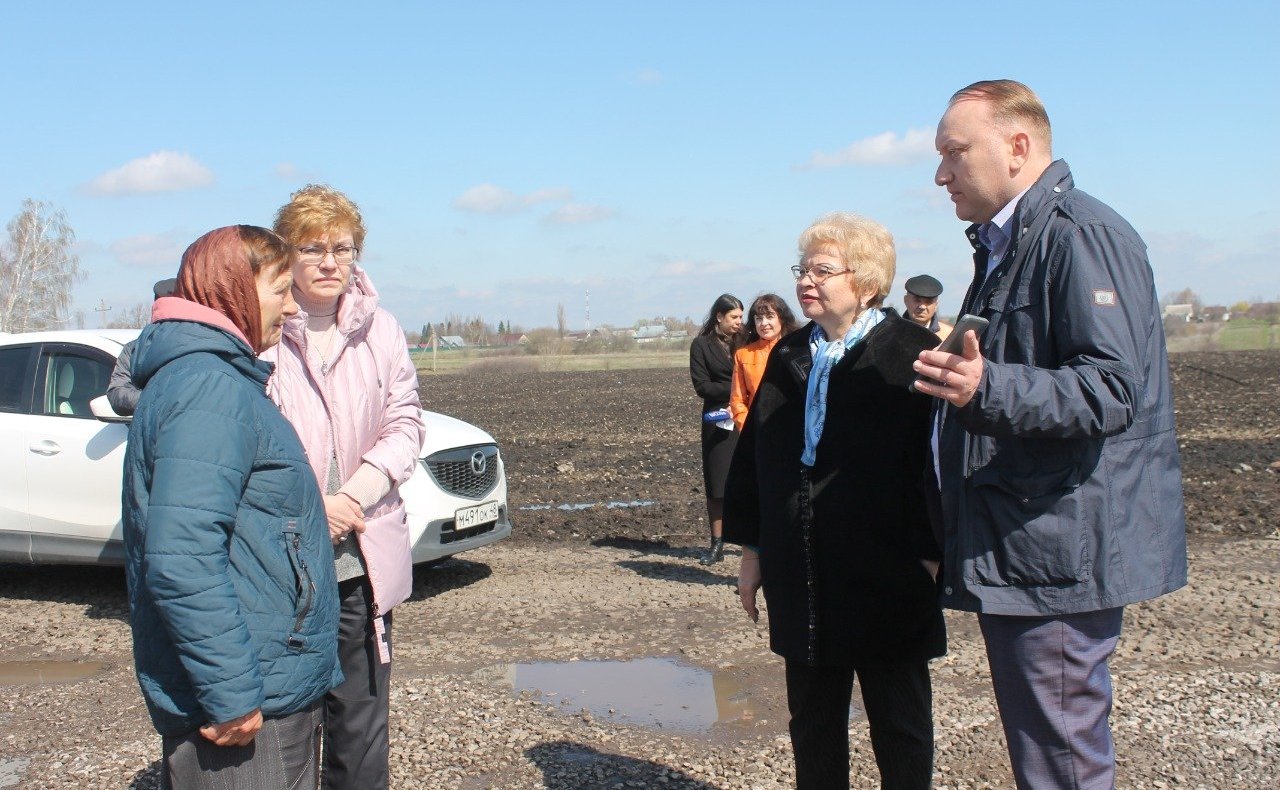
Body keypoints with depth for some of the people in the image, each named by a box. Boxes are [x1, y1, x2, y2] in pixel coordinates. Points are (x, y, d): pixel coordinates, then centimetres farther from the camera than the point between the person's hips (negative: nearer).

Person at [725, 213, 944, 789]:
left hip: (887, 583, -5)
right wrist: (751, 550, 10)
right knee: (812, 726, 16)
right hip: (803, 584, 5)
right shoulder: (788, 356, 9)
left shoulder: (912, 353, -8)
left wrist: (931, 557, -14)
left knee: (900, 730, 10)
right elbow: (753, 455, 12)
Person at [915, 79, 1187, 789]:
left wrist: (987, 388, -36)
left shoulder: (1080, 235, -14)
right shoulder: (1003, 245, 19)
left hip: (1059, 555, -10)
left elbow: (1113, 389, -24)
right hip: (1014, 552, 10)